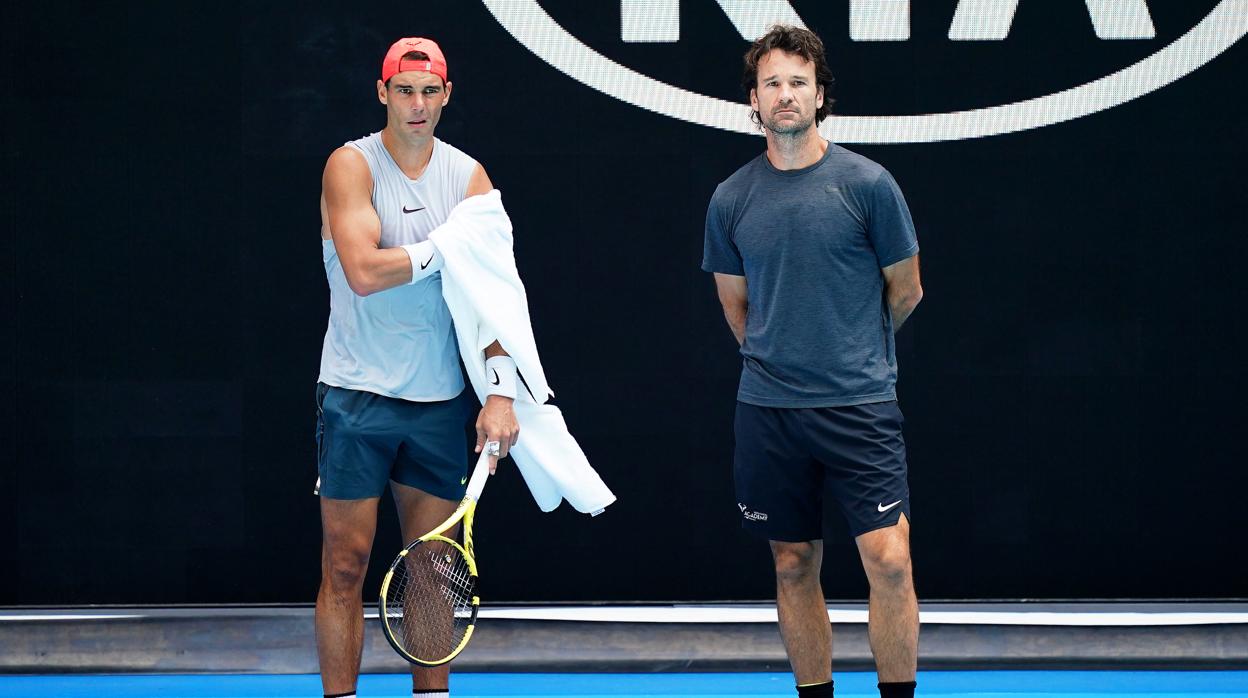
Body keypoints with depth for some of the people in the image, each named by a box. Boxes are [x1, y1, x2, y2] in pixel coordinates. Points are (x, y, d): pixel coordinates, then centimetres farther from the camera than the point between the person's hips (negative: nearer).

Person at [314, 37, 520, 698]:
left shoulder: (469, 177, 6)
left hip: (439, 400, 4)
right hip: (357, 396, -4)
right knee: (345, 564, -2)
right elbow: (363, 272, -21)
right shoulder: (352, 166, -6)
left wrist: (501, 391, -11)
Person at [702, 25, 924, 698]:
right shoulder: (732, 199, 5)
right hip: (767, 409, 3)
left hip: (859, 405, -3)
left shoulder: (867, 184, -4)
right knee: (793, 566, 8)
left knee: (888, 559, -12)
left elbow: (905, 291, 6)